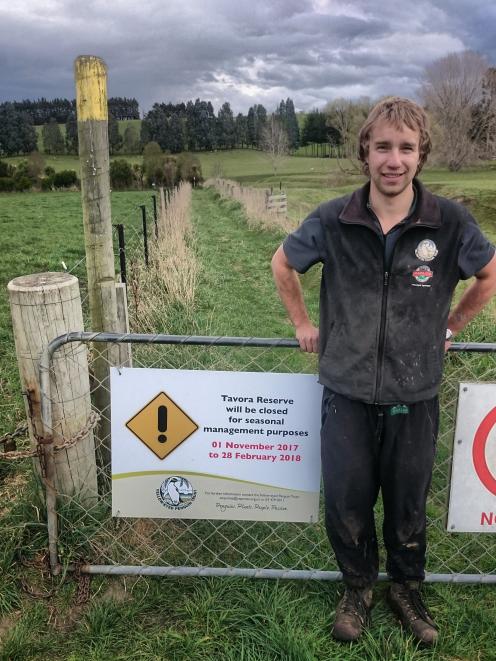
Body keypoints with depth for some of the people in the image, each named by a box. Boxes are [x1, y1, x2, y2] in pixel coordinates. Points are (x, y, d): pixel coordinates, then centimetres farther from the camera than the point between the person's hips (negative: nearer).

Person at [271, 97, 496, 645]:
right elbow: (282, 264, 10)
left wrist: (450, 326, 8)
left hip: (414, 398, 0)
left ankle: (407, 590, 43)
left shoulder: (450, 222, -9)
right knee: (345, 505, 11)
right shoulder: (332, 221, -8)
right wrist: (303, 324, 7)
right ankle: (357, 590, 39)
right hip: (347, 395, 0)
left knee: (407, 506, 16)